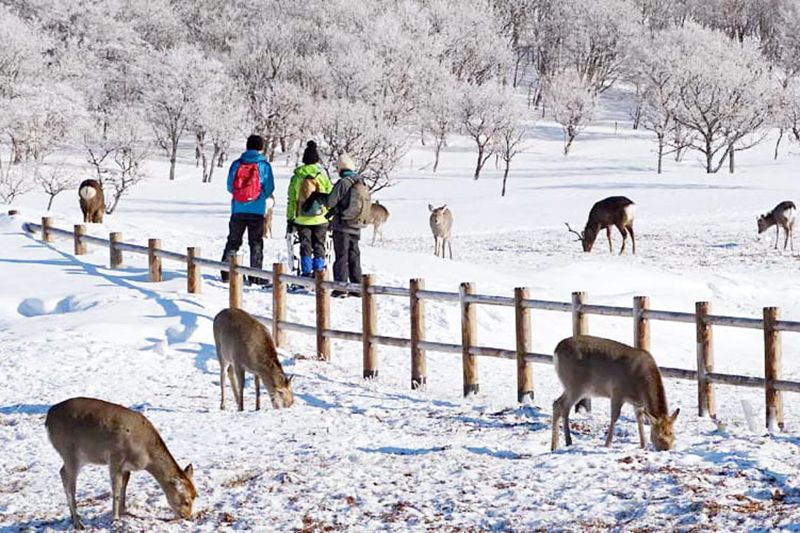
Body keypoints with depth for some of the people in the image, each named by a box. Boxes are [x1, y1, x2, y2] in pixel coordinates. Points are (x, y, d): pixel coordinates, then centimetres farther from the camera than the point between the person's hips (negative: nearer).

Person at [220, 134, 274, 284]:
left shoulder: (236, 164, 2)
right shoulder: (264, 165, -4)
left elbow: (229, 186, 5)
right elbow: (269, 188, -1)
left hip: (238, 209, 2)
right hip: (257, 210, -2)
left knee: (233, 241, 12)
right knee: (256, 243, 6)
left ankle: (226, 273, 8)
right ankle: (255, 276, 3)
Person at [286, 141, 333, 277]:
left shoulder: (296, 177, -1)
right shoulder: (322, 176, -3)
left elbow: (291, 200, 1)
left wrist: (290, 219, 6)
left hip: (302, 219, 1)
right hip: (320, 219, -1)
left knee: (305, 246, 7)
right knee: (319, 246, 7)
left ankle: (306, 272, 4)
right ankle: (319, 271, 5)